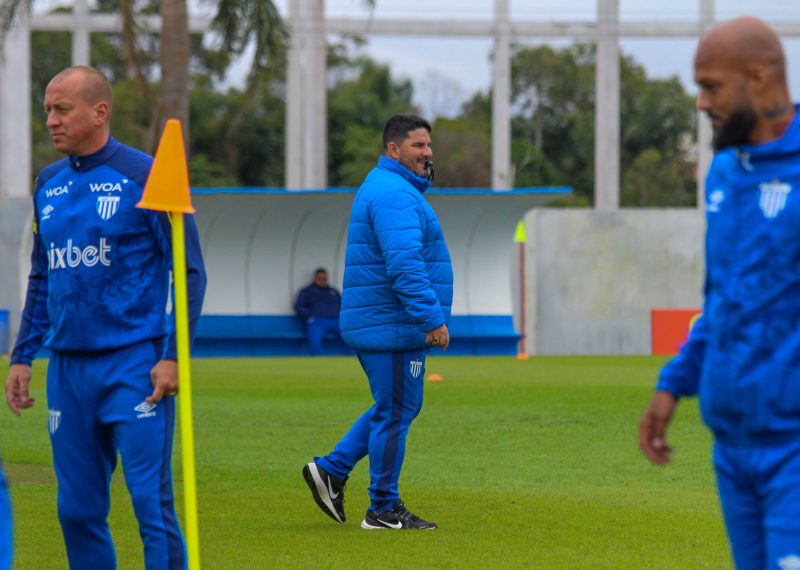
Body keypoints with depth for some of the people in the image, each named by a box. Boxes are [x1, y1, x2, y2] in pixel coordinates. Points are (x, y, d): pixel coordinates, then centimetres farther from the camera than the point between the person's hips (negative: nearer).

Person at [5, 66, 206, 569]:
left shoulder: (143, 176, -5)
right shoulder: (48, 184, 12)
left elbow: (190, 272, -5)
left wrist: (173, 355, -12)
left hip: (135, 365, -6)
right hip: (68, 370, 6)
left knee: (152, 504, -7)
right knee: (78, 511, 8)